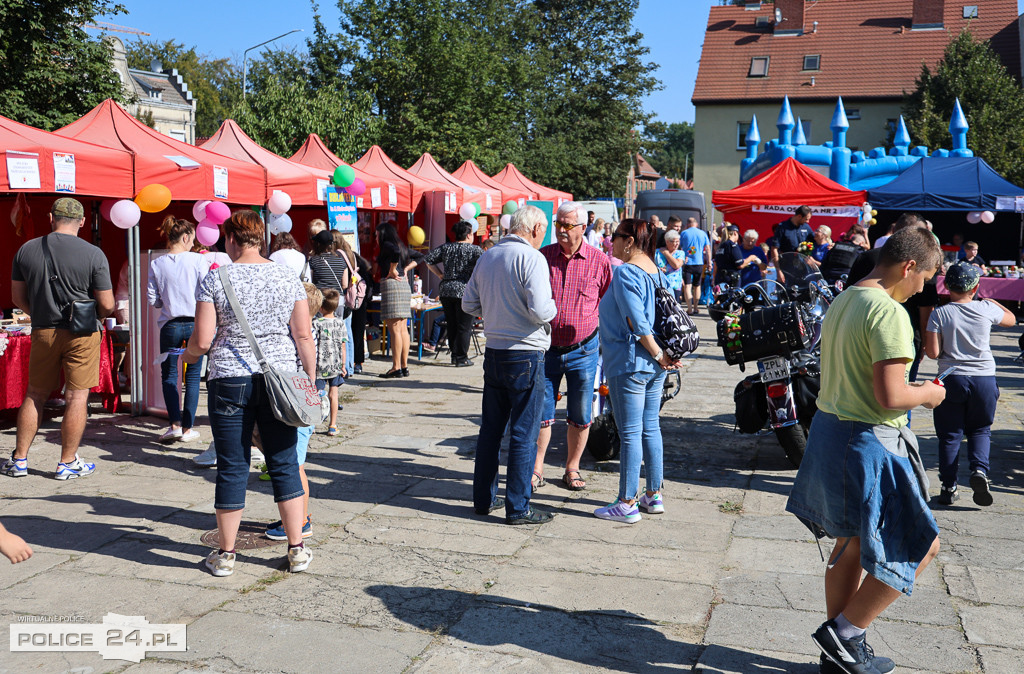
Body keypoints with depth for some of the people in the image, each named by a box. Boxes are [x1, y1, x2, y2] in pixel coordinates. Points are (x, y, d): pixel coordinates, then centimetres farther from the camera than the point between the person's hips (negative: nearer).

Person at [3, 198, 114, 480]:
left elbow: (18, 298, 8)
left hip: (42, 332, 3)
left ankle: (19, 459, 21)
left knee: (35, 395, 15)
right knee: (76, 396, 3)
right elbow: (107, 304, -9)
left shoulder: (26, 250, 1)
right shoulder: (93, 254, -10)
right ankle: (68, 463, 9)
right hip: (82, 335, -3)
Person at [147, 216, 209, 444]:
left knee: (169, 374, 12)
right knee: (193, 376, 8)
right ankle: (188, 427, 8)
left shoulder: (156, 264, 0)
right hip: (196, 324, -1)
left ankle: (175, 424, -1)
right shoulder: (198, 260, -7)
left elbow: (153, 300, 1)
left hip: (170, 326, 1)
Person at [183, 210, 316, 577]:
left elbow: (202, 341, -7)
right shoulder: (288, 278, 2)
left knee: (232, 468, 6)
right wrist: (311, 380, 8)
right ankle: (297, 549, 15)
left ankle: (225, 555, 17)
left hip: (230, 381, -2)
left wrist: (189, 355, 15)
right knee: (284, 465, 10)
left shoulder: (215, 279, -4)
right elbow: (304, 337, 0)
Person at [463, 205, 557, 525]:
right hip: (525, 355, -7)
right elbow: (539, 310, -22)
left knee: (490, 428, 15)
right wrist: (553, 309, -2)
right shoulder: (532, 258, -14)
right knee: (524, 434, 1)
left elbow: (469, 304, 13)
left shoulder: (488, 257, 9)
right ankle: (518, 507, 6)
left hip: (493, 352, 7)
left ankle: (484, 498, 24)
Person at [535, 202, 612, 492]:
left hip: (583, 349, 0)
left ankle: (572, 468, 22)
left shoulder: (599, 260, -2)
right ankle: (536, 468, 17)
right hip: (546, 348, 1)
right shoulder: (541, 257, 1)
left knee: (580, 416, 7)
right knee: (541, 412, 4)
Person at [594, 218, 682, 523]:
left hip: (629, 363, -9)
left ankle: (627, 504, 4)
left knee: (630, 433, -3)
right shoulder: (656, 272, 12)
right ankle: (654, 496, 22)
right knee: (651, 428, 14)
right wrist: (662, 353, 8)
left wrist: (657, 354, -14)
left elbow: (636, 321, -21)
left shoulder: (625, 272, -14)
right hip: (654, 365, 9)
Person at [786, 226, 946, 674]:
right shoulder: (889, 312, -19)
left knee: (852, 544, 19)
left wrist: (912, 390, 20)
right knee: (921, 545, 4)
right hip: (869, 443, -10)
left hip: (829, 431, 10)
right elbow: (889, 397, -24)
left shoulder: (842, 302, 10)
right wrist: (927, 395, -4)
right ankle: (844, 633, 8)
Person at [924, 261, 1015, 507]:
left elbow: (933, 353, -10)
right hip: (984, 378, 1)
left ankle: (948, 487, 9)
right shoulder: (986, 309, -4)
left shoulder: (939, 314, -9)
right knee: (980, 429, 18)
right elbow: (1011, 319, 18)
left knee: (950, 434, 9)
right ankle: (979, 469, -5)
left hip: (951, 379, -1)